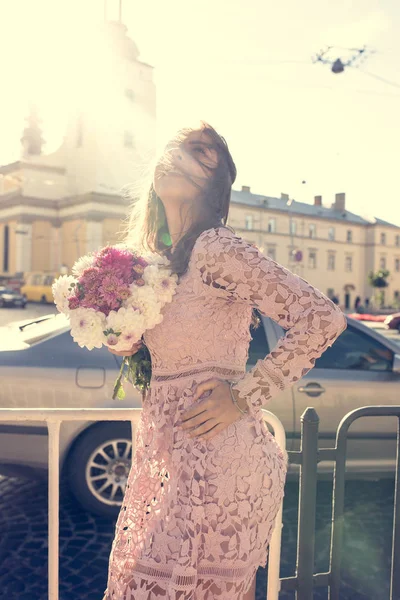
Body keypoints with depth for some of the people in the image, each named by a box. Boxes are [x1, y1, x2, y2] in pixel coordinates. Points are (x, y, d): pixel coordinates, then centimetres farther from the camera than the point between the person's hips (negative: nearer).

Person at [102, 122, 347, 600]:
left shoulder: (218, 249, -15)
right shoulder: (159, 258, 10)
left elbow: (322, 318, -20)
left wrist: (245, 396, -17)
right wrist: (129, 345, 1)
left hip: (213, 464, -7)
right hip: (167, 460, 8)